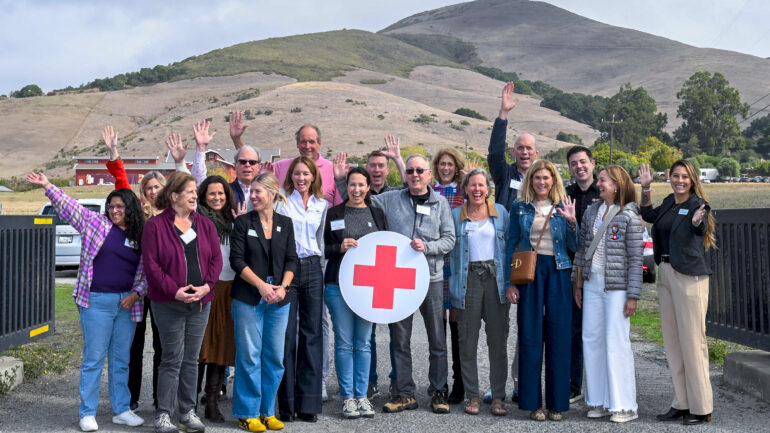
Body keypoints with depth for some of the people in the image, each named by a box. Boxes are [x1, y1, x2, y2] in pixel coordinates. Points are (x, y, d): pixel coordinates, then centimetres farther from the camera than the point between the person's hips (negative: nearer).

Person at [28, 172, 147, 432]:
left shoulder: (141, 237, 7)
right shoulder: (96, 223, 3)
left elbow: (147, 271, 8)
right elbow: (70, 207, -3)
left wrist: (136, 294, -4)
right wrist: (47, 187, -12)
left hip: (127, 303, 3)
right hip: (97, 301, -3)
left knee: (121, 360, 10)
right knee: (93, 359, 1)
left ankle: (121, 410, 20)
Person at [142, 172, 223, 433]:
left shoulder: (205, 224, 9)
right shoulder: (155, 226, -4)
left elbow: (216, 258, 6)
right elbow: (151, 264, -10)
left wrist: (207, 285, -10)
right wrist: (174, 291, -17)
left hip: (201, 302, 4)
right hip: (169, 304, -4)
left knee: (191, 359, 12)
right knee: (172, 359, 0)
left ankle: (188, 411, 23)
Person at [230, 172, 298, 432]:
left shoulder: (285, 223, 9)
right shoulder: (243, 222, 1)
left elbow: (292, 260, 7)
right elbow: (236, 259, -6)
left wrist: (283, 287, -8)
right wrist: (261, 285, -13)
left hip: (279, 299, 3)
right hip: (248, 298, -3)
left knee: (275, 356, 6)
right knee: (249, 355, 0)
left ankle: (267, 411, 18)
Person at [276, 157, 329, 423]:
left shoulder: (322, 205, 13)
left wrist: (320, 261, 12)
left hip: (312, 269, 3)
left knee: (312, 333, 3)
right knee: (286, 333, -1)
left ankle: (308, 403, 10)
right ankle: (286, 403, 8)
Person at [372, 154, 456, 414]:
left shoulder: (440, 203, 6)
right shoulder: (390, 200, 7)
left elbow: (449, 239, 4)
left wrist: (427, 247, -12)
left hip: (431, 276, 0)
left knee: (437, 339, 4)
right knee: (400, 339, 5)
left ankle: (438, 392, 17)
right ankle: (404, 394, 15)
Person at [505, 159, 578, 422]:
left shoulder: (562, 207, 8)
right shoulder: (520, 208, 7)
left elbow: (574, 247, 6)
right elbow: (511, 245, 5)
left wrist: (572, 222, -11)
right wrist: (509, 282, -2)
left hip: (557, 273, 1)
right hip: (529, 272, -1)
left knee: (558, 337, 2)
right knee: (530, 337, 0)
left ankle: (556, 402, 11)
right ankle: (532, 402, 8)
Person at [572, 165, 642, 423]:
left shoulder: (629, 216, -7)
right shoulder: (591, 211, 10)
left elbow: (635, 259, -8)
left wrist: (633, 296, -11)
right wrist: (577, 283, 12)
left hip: (617, 286, -6)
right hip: (592, 284, 6)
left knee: (616, 343, -4)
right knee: (591, 340, 8)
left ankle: (624, 406, 7)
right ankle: (599, 401, 19)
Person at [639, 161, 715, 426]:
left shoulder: (699, 204, -9)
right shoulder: (668, 203, 11)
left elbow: (699, 229, -29)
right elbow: (649, 216, 29)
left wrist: (697, 222, -52)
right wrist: (645, 188, 18)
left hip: (689, 277, -8)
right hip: (665, 274, 8)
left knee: (692, 341, -6)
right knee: (671, 341, 12)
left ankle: (701, 408, 4)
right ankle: (681, 404, 22)